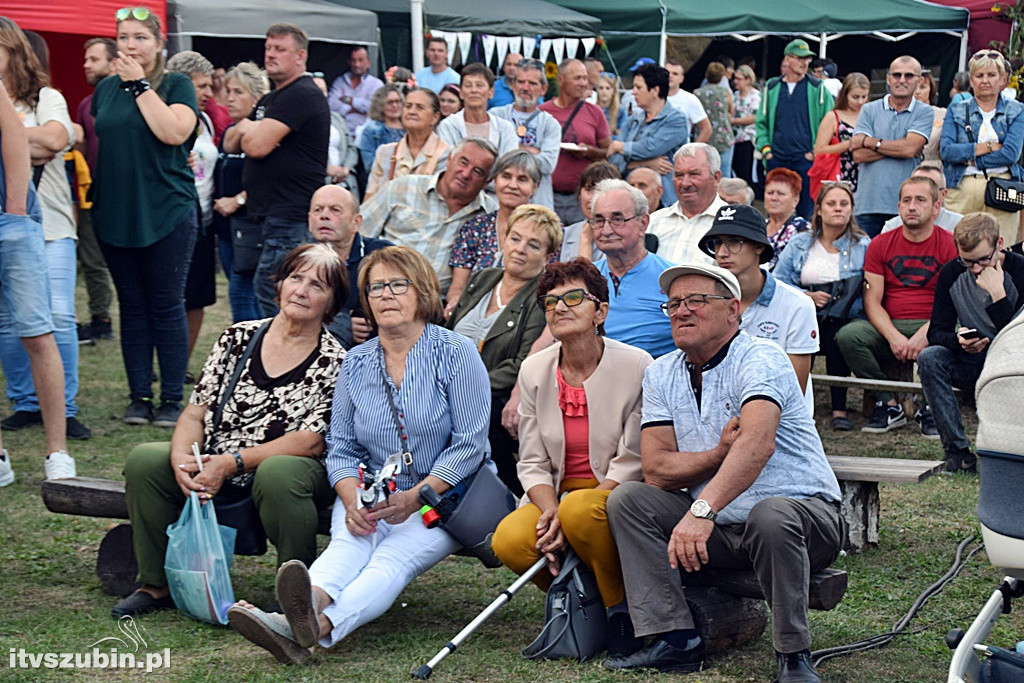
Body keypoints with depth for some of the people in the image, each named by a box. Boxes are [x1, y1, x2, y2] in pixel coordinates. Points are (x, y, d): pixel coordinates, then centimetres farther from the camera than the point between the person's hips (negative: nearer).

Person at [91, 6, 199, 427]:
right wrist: (91, 194, 12)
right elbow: (96, 141, 20)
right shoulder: (106, 88, 12)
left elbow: (174, 132, -18)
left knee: (166, 306, 0)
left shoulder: (177, 85, -1)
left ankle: (172, 399, 6)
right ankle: (139, 396, 15)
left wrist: (140, 84, -14)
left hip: (167, 214, -4)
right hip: (115, 215, 4)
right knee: (132, 306, 8)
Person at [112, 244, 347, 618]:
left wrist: (230, 463, -21)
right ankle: (157, 585, -2)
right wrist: (182, 458, -16)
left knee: (278, 474, -37)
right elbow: (195, 413, 6)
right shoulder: (239, 338, 7)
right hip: (211, 472, 4)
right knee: (144, 460, -17)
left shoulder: (334, 363, -4)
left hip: (282, 472, -4)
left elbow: (311, 442, -13)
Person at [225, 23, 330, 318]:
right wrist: (245, 129, -5)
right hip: (271, 212, 11)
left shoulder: (301, 95, -13)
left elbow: (257, 146, -21)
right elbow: (230, 144, 17)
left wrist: (246, 129, 2)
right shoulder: (270, 99, 22)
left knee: (269, 290, -13)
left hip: (290, 214, -11)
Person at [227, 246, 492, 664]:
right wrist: (353, 501, -13)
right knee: (349, 543, -29)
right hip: (372, 495, 4)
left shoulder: (456, 354, -3)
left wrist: (414, 498, -19)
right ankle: (313, 602, -63)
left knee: (394, 557, -31)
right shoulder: (356, 364, 11)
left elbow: (469, 444, -9)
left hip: (446, 495, -4)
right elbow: (341, 448, 8)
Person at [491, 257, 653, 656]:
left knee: (580, 510, -37)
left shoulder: (636, 366, -9)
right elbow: (532, 462, 5)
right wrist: (550, 511, -17)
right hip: (556, 495, 4)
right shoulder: (534, 371, 4)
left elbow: (634, 462, -12)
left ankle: (622, 607, -10)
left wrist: (568, 516, -21)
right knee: (509, 541, -26)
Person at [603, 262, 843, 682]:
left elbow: (758, 443, -34)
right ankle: (675, 640, -14)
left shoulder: (760, 359, -15)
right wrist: (720, 454, -20)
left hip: (803, 511, -6)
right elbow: (656, 469, -4)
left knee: (770, 516, -38)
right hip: (719, 527, 6)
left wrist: (703, 509, -45)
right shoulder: (660, 375, 5)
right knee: (627, 498, -9)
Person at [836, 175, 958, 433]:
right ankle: (889, 405, -15)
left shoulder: (951, 245, 2)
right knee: (847, 335, -27)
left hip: (932, 327, -2)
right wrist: (893, 337, -17)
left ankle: (930, 408, -10)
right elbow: (872, 301, 1)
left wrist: (925, 334, -22)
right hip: (888, 327, 2)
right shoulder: (881, 245, 8)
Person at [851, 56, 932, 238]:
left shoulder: (924, 112, 5)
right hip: (868, 205, 1)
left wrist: (868, 142, -5)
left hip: (905, 207, -1)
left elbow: (910, 148, -11)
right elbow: (858, 155, -3)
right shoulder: (869, 110, 9)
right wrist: (899, 147, -7)